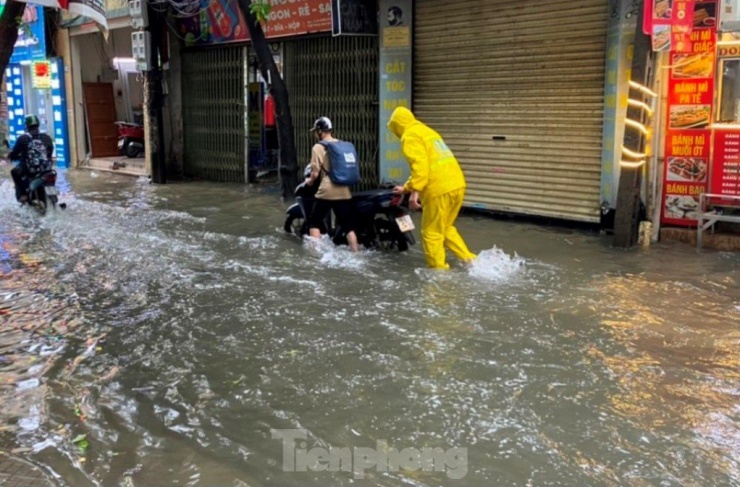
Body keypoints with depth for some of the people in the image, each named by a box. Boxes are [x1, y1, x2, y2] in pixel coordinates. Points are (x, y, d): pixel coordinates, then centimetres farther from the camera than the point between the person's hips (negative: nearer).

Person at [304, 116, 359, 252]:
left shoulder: (318, 147, -5)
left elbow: (315, 173, -8)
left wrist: (309, 181, 11)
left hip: (327, 191, -5)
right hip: (344, 191, 5)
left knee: (315, 221, 8)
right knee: (348, 224, 10)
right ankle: (355, 253, 8)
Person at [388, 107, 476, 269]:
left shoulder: (410, 136, -2)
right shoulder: (426, 132, 27)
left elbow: (420, 164, -18)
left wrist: (415, 191, -21)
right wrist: (406, 187, 37)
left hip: (440, 189, -9)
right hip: (457, 185, 9)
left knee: (432, 233, 4)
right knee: (446, 229, 22)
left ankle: (439, 270, 8)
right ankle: (469, 260, 17)